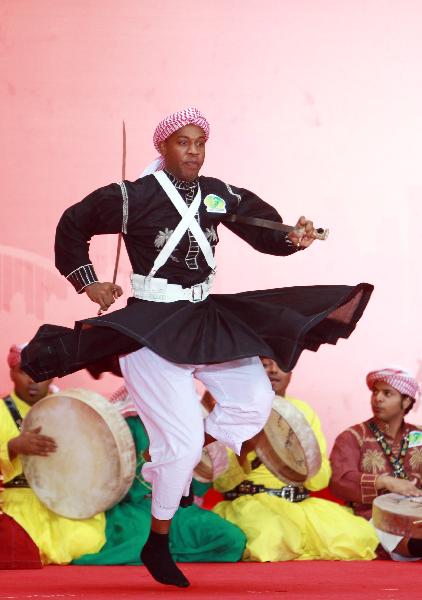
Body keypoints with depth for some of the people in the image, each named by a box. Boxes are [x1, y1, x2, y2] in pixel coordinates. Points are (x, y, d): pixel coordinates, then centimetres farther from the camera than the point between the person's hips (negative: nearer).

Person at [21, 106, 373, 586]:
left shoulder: (217, 196, 4)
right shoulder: (133, 198, -10)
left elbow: (264, 230, 11)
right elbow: (72, 226, 2)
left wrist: (295, 238, -10)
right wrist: (88, 283, -1)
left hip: (205, 320, 7)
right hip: (151, 328, -7)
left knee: (254, 401, -2)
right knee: (184, 439, -10)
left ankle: (167, 465, 15)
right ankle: (157, 545, 10)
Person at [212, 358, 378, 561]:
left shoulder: (302, 410, 14)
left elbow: (321, 480, 7)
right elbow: (222, 482, -3)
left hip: (300, 505, 4)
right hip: (250, 502, -4)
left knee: (361, 536, -22)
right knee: (272, 538, -40)